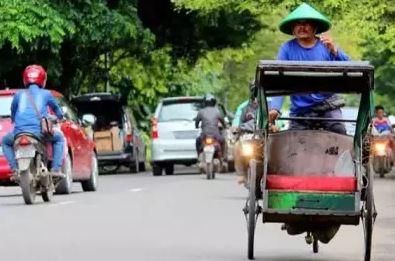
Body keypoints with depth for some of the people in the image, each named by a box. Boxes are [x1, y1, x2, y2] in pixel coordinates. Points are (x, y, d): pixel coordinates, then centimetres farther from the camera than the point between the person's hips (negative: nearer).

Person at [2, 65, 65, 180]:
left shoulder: (19, 95, 18)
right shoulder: (46, 94, 15)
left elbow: (12, 111, 33)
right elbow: (56, 108, 34)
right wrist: (60, 117, 57)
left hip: (19, 132, 1)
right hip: (39, 132, -1)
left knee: (5, 141, 31)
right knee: (59, 138, 27)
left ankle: (15, 169, 10)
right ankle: (56, 169, 10)